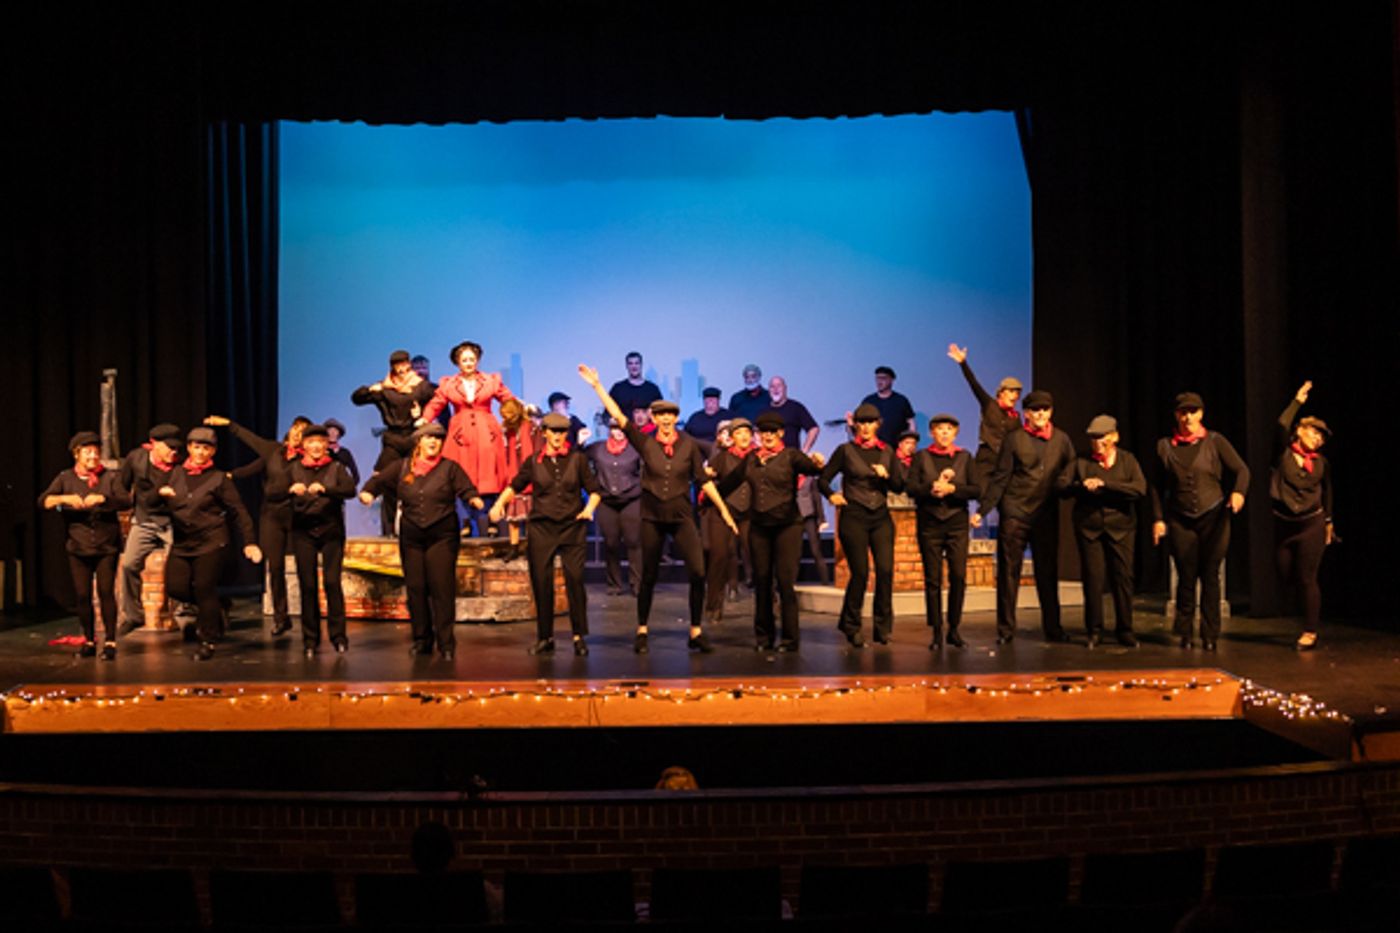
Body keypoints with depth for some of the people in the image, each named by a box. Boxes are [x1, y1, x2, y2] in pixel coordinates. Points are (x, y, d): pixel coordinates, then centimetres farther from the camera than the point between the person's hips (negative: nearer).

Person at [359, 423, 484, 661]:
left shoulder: (450, 467, 2)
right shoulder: (402, 467, 9)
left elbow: (466, 489, -5)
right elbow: (379, 480, 15)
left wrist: (474, 499, -27)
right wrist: (368, 491, -6)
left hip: (442, 537, -3)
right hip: (411, 538, 3)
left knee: (442, 588, -8)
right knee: (415, 588, 6)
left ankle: (446, 643, -2)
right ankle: (421, 639, 18)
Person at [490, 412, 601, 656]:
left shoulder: (577, 459, 4)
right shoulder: (534, 461, 7)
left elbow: (594, 490, 5)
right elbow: (515, 486, 16)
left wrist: (589, 508, -14)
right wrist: (499, 503, 0)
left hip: (572, 527, -1)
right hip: (541, 528, 2)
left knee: (575, 579, -10)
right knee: (541, 583, 3)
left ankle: (579, 637, 0)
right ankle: (545, 637, 15)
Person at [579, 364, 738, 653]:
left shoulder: (689, 444, 1)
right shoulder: (645, 442, -1)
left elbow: (703, 480, 4)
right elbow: (618, 415, -6)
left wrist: (724, 510, 2)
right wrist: (597, 385, -9)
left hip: (681, 517, 0)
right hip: (652, 517, 0)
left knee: (698, 573, -9)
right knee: (648, 577, 8)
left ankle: (696, 632, 4)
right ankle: (641, 631, 23)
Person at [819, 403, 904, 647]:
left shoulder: (887, 451, 11)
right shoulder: (846, 450, 2)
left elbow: (900, 487, 10)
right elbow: (823, 479, 5)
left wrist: (886, 475, -8)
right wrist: (831, 495, -12)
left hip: (881, 517, 3)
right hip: (854, 517, -3)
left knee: (885, 570, -7)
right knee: (860, 572, -4)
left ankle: (882, 627, 6)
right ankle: (851, 626, 14)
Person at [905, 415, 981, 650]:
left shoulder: (965, 457, 10)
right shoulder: (920, 457, 9)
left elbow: (977, 489, 0)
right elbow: (910, 487, -2)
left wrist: (952, 488, -13)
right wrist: (931, 489, -18)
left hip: (957, 521, 1)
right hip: (929, 522, -1)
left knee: (959, 576, -5)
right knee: (932, 578, 0)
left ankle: (954, 629, 8)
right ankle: (936, 632, 6)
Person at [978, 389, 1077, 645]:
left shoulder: (1061, 440, 7)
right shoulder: (1014, 439, 0)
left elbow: (1071, 471, 17)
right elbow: (1000, 478, -1)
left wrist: (1066, 485, -3)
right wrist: (983, 509, -6)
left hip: (1047, 514, 2)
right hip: (1015, 512, -2)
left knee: (1048, 572, 8)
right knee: (1008, 571, 1)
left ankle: (1053, 628, 19)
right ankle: (1005, 629, 8)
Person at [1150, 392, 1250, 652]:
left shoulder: (1215, 442, 3)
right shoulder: (1165, 446, 6)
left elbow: (1241, 469, -1)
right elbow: (1157, 487, 10)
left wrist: (1239, 492, -21)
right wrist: (1158, 518, 4)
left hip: (1214, 516, -1)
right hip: (1180, 520, 1)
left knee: (1210, 576, 0)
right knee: (1186, 577, 1)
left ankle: (1210, 635, 8)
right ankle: (1185, 633, 12)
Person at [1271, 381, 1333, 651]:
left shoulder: (1321, 464, 4)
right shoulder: (1284, 453, -2)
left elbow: (1326, 494, 17)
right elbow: (1282, 425, -18)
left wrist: (1329, 522, 20)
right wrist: (1298, 400, -7)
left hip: (1311, 525, 0)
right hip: (1283, 525, 1)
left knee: (1306, 579, -3)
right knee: (1286, 576, 5)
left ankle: (1310, 633, 5)